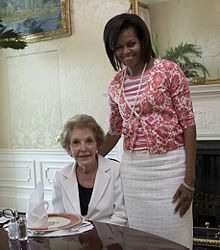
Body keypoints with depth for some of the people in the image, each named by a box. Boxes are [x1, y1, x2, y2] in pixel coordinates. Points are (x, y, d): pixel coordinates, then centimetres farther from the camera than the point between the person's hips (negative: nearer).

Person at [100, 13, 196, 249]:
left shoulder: (168, 70, -5)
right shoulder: (116, 85, 8)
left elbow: (188, 123, -7)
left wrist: (189, 179, -12)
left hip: (169, 165, -4)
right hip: (132, 168, 4)